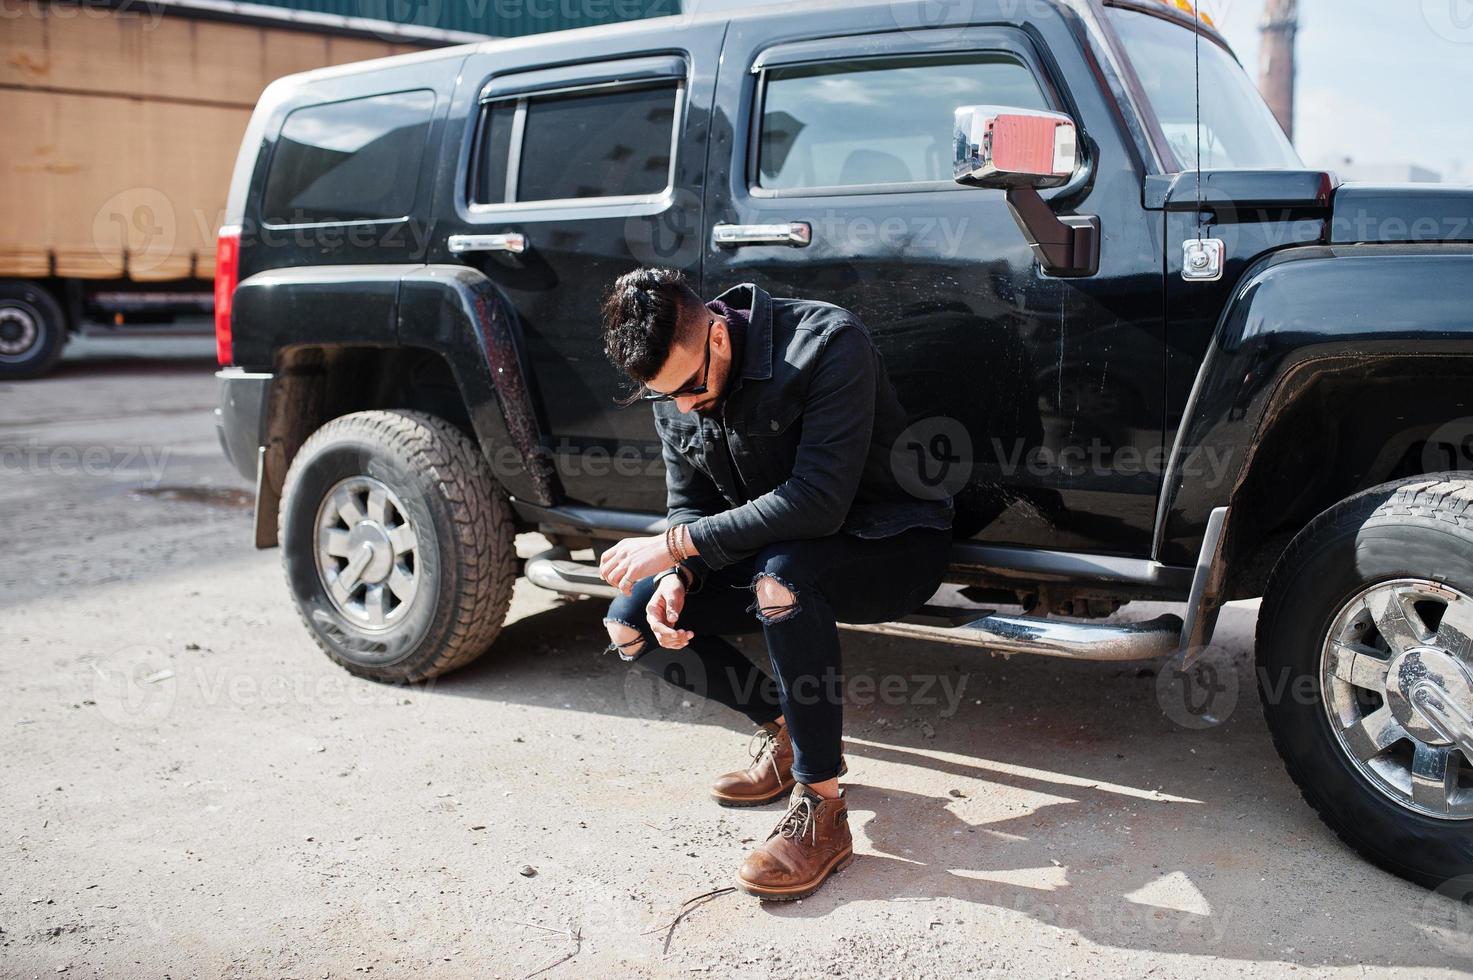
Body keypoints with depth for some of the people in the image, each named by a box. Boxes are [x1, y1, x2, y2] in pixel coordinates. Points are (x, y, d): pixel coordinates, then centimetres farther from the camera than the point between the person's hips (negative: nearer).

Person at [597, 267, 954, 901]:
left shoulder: (827, 343, -27)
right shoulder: (672, 387, -6)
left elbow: (818, 502, -34)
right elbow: (689, 505, 3)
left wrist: (675, 544, -30)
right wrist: (677, 576, -20)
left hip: (891, 542, -7)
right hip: (772, 552, 7)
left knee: (781, 579, -39)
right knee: (631, 624, -7)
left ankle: (821, 812, -24)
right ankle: (787, 731, 9)